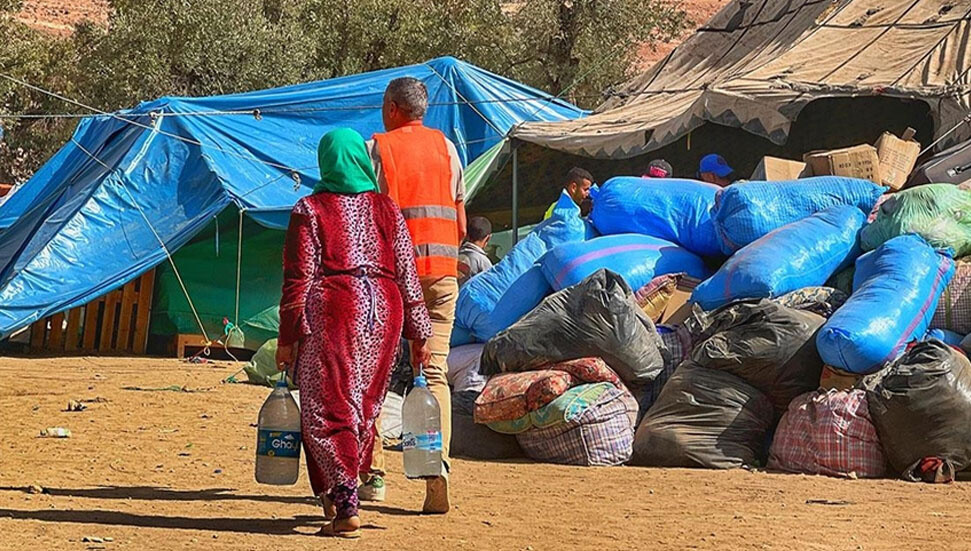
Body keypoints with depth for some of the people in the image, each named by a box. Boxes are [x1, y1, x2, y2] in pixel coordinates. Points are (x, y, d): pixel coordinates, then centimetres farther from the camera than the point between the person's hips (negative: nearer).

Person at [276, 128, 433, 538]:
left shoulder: (309, 210, 0)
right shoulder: (386, 208, 11)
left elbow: (298, 278, -4)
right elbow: (407, 273, 10)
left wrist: (287, 337, -1)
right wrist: (418, 332, 14)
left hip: (331, 310, -4)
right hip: (382, 309, 4)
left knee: (328, 409, -4)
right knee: (363, 407, 14)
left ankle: (344, 507, -16)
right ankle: (339, 496, 22)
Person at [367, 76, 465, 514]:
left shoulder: (377, 148, -2)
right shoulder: (445, 147, 11)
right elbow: (460, 223, 12)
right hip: (442, 270, 3)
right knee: (434, 371, 1)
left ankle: (371, 473, 8)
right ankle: (438, 469, -14)